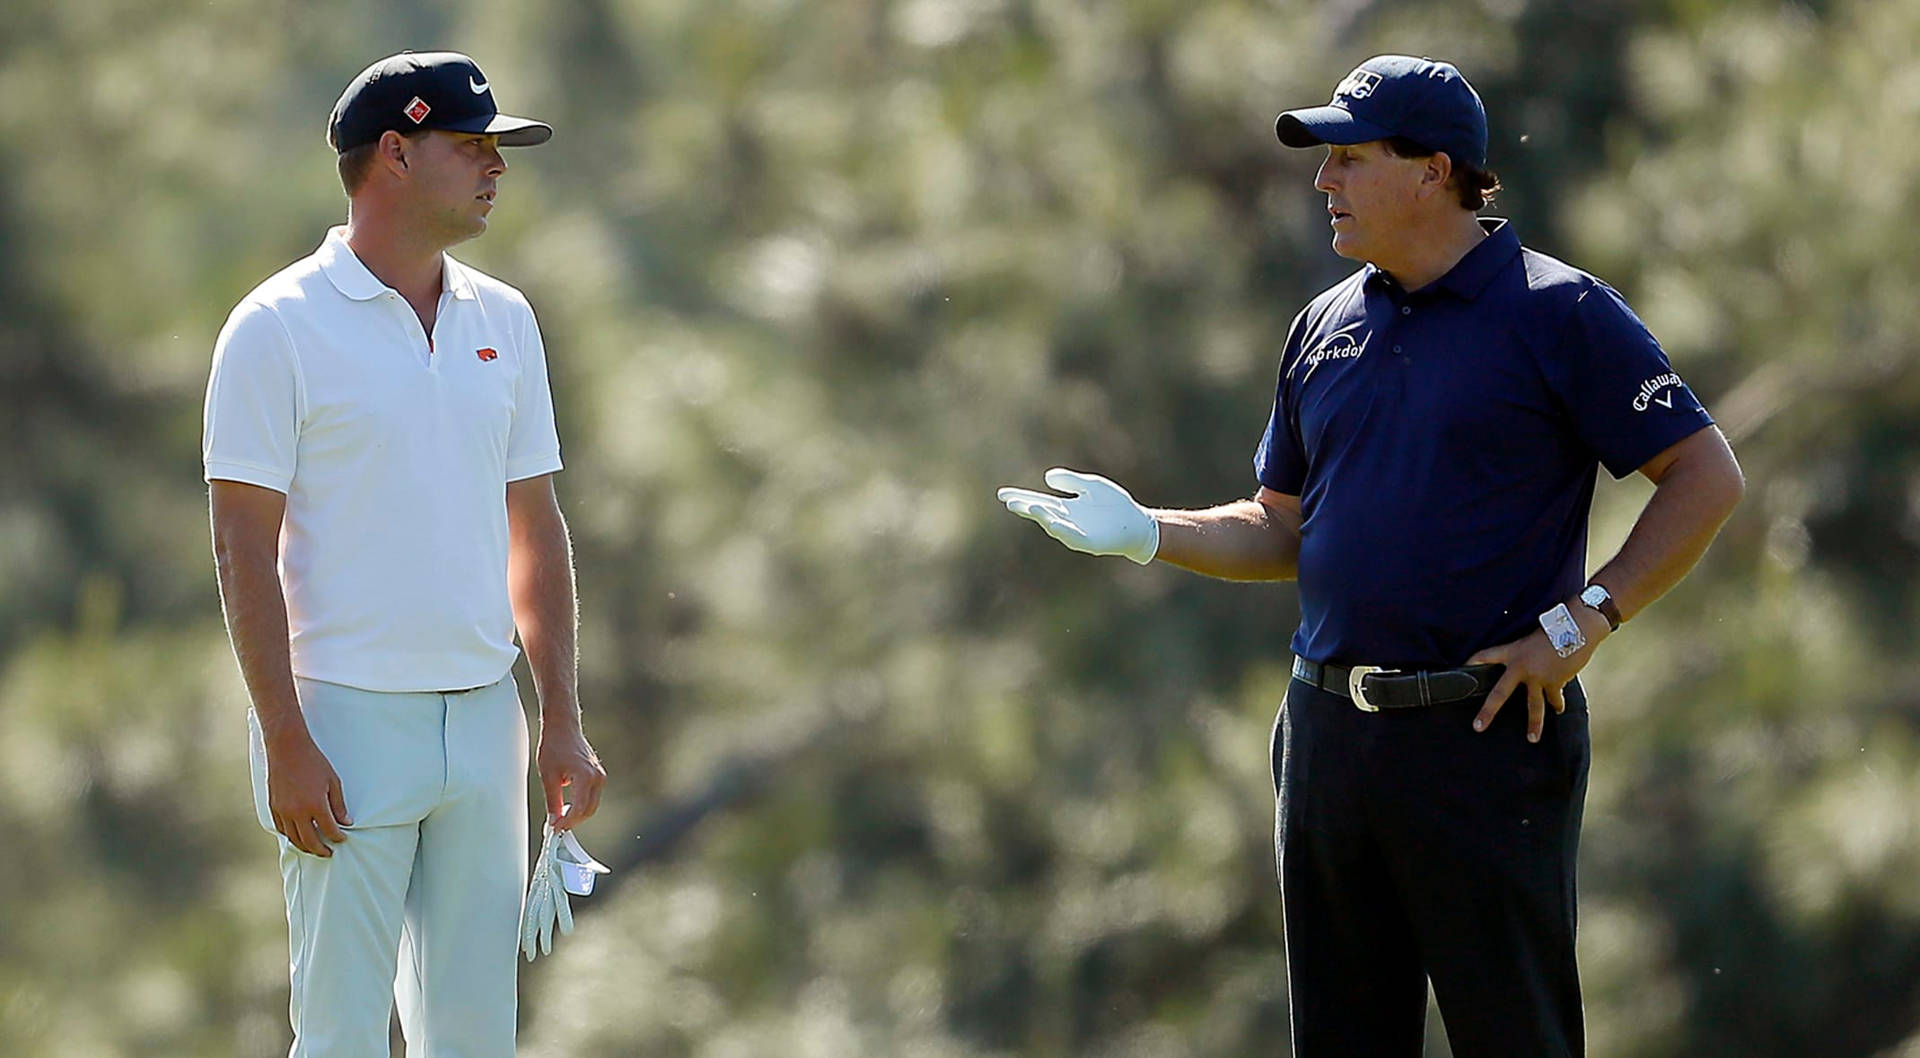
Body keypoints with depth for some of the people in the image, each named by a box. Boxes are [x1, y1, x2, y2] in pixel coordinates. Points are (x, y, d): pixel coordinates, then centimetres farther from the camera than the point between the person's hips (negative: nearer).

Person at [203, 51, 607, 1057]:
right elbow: (245, 544, -10)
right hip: (346, 717, -6)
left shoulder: (502, 321, 12)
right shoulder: (279, 327, -7)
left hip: (483, 718, 6)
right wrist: (286, 743, -16)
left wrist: (562, 720, 11)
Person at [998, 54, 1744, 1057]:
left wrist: (1580, 621, -12)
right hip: (1328, 737, 6)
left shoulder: (1561, 315, -6)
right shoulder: (1327, 326, 14)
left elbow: (1706, 479, -7)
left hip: (1486, 738, -6)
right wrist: (1145, 533, 6)